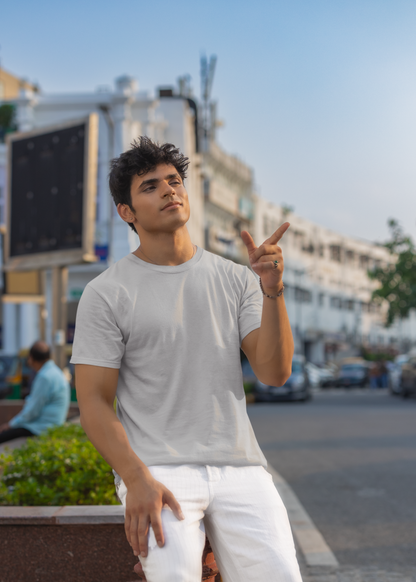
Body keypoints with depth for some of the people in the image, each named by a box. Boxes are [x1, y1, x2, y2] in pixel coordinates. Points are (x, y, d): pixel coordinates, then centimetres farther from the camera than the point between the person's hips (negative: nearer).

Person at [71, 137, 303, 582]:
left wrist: (272, 291, -10)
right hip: (158, 469, -3)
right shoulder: (106, 294, 3)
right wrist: (137, 479, -15)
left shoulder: (235, 279, 12)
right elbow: (94, 404, -2)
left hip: (239, 466, 3)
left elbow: (274, 372, 3)